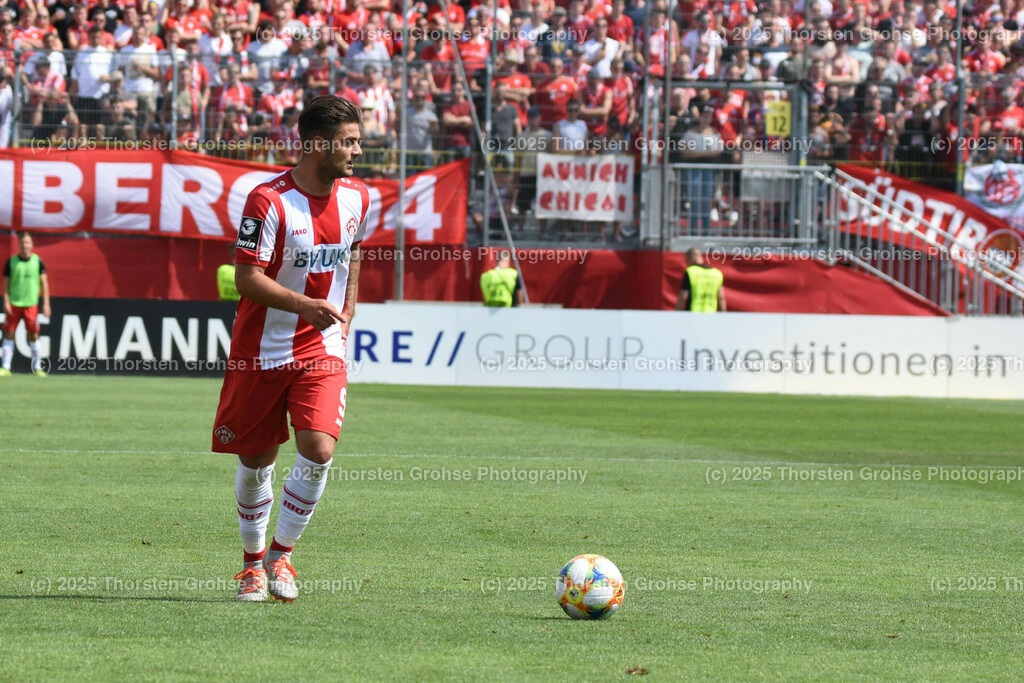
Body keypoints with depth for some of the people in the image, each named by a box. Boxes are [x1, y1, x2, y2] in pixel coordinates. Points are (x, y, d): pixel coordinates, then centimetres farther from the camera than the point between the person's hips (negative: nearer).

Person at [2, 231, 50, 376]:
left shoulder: (38, 261, 2)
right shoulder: (11, 261, 1)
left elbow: (44, 283, 4)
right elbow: (5, 283, 4)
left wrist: (46, 303, -1)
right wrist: (6, 302, -5)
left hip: (31, 304, 0)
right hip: (14, 304, 0)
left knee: (33, 335, 2)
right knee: (9, 334, -2)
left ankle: (37, 368, 10)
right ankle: (5, 367, 1)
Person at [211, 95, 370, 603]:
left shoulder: (356, 197, 2)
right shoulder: (269, 201, -18)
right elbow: (246, 277, -18)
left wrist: (344, 320, 13)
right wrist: (306, 305, -29)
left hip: (322, 350, 3)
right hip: (262, 349, -3)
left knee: (318, 448, -15)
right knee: (256, 459, 7)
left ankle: (280, 554, 3)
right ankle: (253, 560, 27)